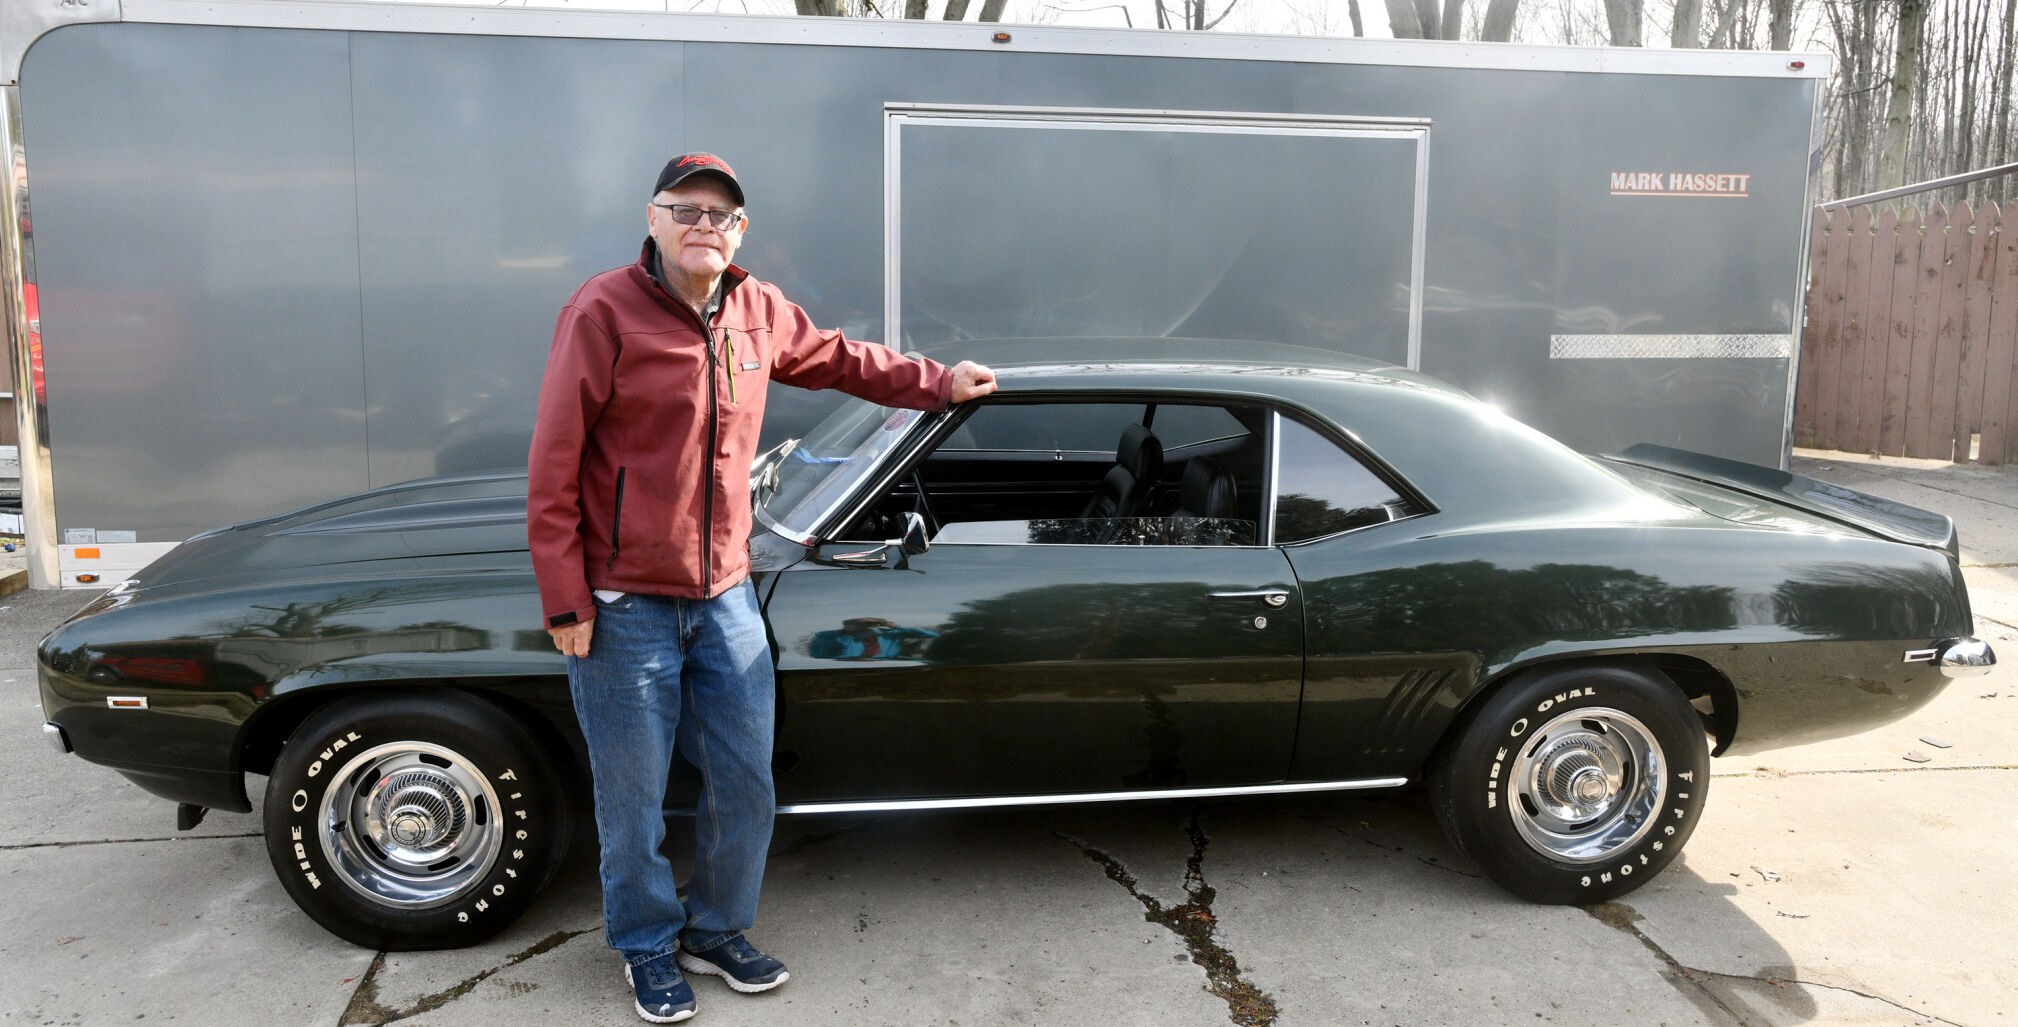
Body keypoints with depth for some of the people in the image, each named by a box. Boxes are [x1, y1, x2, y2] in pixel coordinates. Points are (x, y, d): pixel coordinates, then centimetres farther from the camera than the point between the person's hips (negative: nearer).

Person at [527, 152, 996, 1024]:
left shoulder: (758, 312, 4)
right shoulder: (604, 313, -13)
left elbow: (839, 361, 24)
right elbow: (553, 468, -12)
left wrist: (940, 382, 26)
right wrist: (565, 604, -14)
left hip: (725, 596, 6)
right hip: (625, 606, -5)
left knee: (745, 783, 13)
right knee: (633, 796, 8)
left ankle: (717, 931, 36)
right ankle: (649, 948, 32)